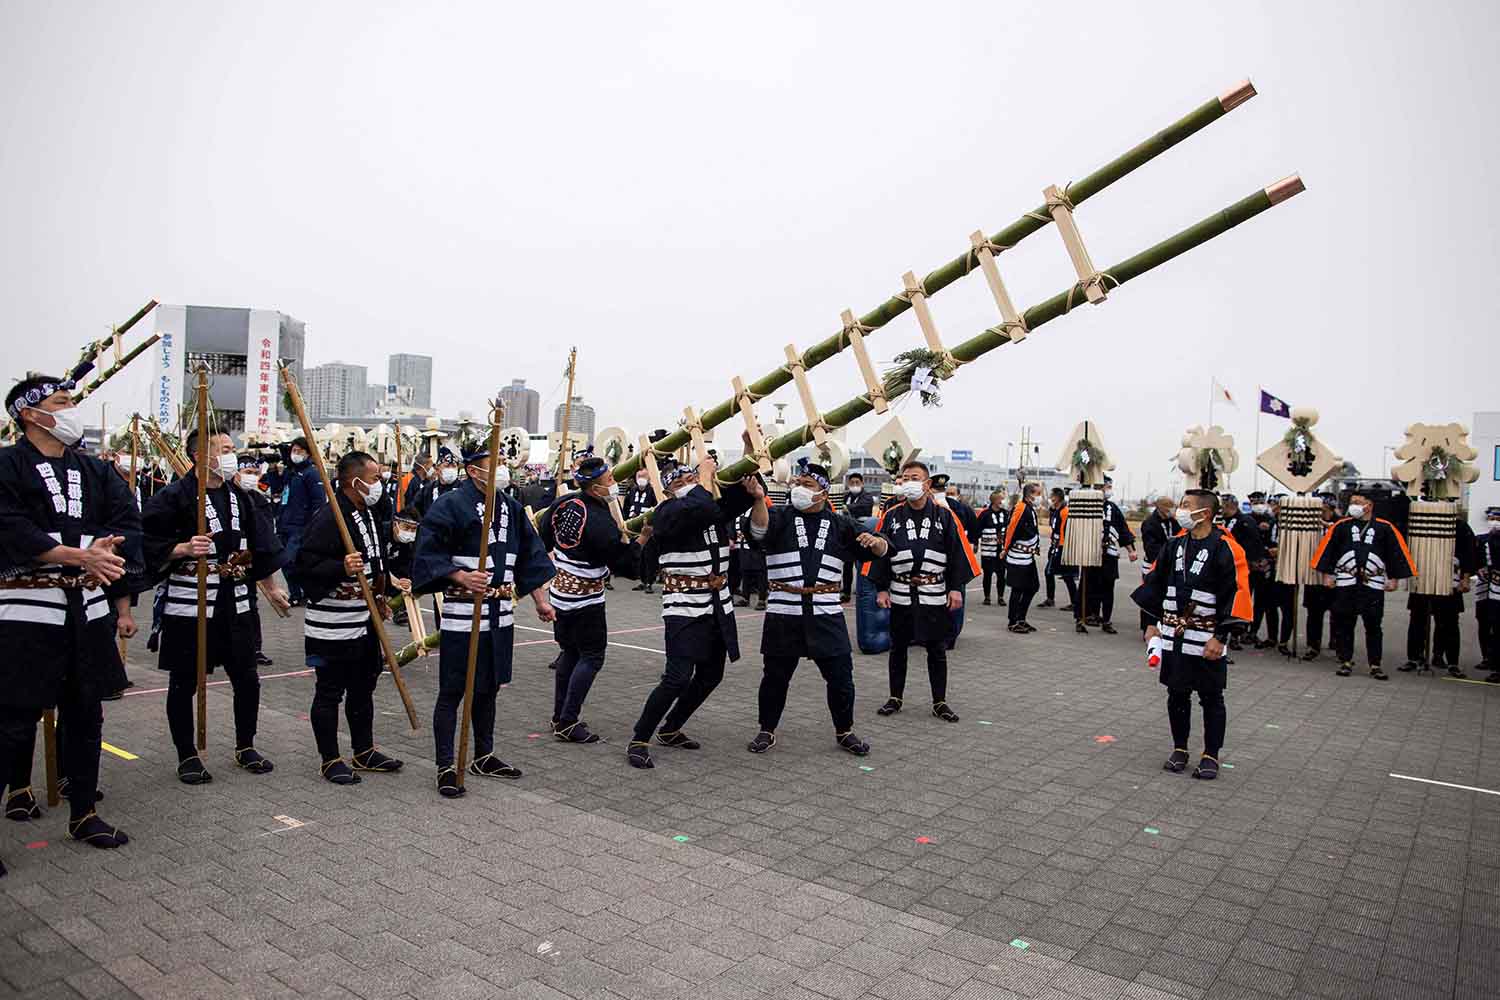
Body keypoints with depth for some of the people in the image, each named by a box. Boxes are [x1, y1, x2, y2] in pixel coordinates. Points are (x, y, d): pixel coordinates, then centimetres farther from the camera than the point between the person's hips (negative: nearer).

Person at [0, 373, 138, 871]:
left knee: (85, 716, 14)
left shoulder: (96, 471, 12)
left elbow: (129, 525, 3)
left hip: (87, 608, 6)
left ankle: (84, 813, 27)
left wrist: (104, 555, -16)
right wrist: (81, 555, -21)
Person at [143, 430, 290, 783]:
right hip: (188, 605, -5)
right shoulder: (175, 497, -11)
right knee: (184, 684, 7)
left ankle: (245, 747, 27)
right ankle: (187, 756, 22)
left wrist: (270, 587, 21)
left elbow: (259, 545, 18)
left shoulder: (238, 496, 9)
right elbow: (148, 545, -12)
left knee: (247, 680, 10)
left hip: (234, 604, 6)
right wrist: (183, 548, -27)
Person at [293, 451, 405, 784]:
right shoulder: (328, 518, -20)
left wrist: (379, 597, 20)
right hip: (333, 626, -9)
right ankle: (330, 760, 16)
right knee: (330, 692, 4)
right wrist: (341, 568, -37)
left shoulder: (369, 514, 10)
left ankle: (364, 751, 31)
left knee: (363, 688, 18)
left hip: (365, 621, 9)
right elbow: (306, 565, -23)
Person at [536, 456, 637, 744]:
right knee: (592, 657, 1)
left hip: (560, 590, 8)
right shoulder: (601, 523, -24)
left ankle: (560, 717, 25)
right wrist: (642, 539, -15)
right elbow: (624, 567, -18)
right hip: (585, 599, -8)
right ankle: (568, 723, 2)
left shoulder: (564, 503, -1)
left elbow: (542, 534, 14)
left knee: (570, 653, 18)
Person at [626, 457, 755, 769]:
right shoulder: (668, 512, -13)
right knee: (678, 678, -14)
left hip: (718, 607, 8)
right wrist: (705, 478, -14)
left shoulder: (714, 505, 8)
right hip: (684, 608, -8)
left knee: (710, 675, 15)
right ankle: (639, 742, 1)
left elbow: (737, 498, 18)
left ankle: (669, 730, 32)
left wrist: (753, 488, -6)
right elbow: (702, 509, -31)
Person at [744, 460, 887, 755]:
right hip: (784, 614, -1)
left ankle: (844, 731, 26)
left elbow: (883, 549, 7)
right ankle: (767, 731, 27)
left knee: (840, 676, 5)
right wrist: (759, 499, -39)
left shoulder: (839, 524, 8)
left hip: (826, 614, 1)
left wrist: (874, 541, -17)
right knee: (775, 676, 9)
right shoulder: (780, 518, 3)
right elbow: (759, 530, -20)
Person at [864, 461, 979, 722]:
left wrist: (956, 588, -5)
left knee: (937, 650, 8)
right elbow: (879, 553, 3)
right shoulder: (891, 516, 2)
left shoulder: (944, 516, -1)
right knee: (898, 648, 12)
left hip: (935, 595, -1)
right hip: (900, 595, 1)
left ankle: (940, 702, 20)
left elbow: (957, 553, 0)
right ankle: (895, 698, 26)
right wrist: (881, 588, -1)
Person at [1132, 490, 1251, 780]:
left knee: (1211, 698, 7)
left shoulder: (1225, 549, -11)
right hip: (1173, 635, 5)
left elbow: (1235, 595, -13)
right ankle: (1179, 749, 27)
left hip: (1206, 639, -5)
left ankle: (1211, 755, 19)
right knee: (1177, 694, 13)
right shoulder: (1174, 545, 6)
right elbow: (1155, 583, 13)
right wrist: (1153, 623, 11)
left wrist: (1221, 637, -15)